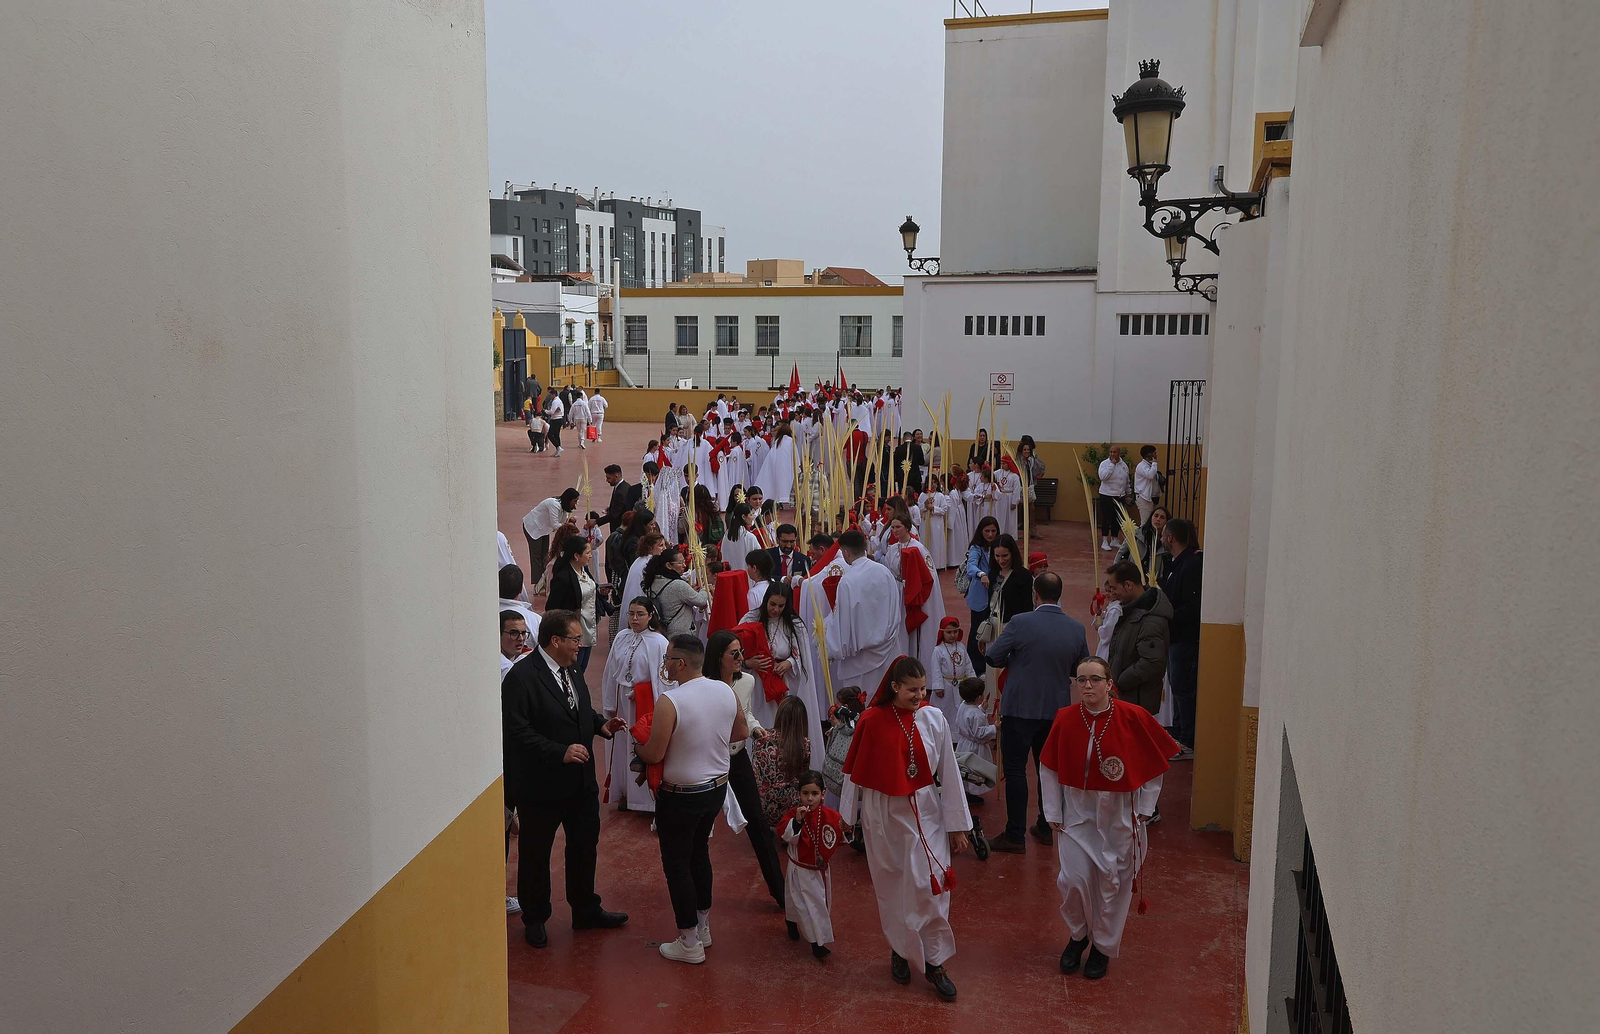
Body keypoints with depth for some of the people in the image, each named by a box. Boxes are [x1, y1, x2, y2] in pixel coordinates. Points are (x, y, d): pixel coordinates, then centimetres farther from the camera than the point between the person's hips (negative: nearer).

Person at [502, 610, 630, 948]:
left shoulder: (573, 671, 6)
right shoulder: (521, 676, -21)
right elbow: (518, 730, -25)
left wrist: (601, 724, 0)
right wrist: (560, 752, -30)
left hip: (582, 781, 8)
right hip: (542, 785, -8)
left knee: (584, 847, 20)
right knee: (535, 855, 11)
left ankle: (586, 911, 38)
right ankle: (535, 920, 31)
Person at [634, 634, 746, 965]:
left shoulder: (669, 701, -25)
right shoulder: (726, 691, -5)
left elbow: (654, 755, -20)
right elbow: (741, 732, 10)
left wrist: (637, 745, 1)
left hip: (680, 796, -7)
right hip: (717, 787, 7)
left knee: (676, 863, 8)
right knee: (699, 852, 24)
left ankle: (689, 944, 16)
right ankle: (702, 927, 36)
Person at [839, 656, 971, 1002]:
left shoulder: (933, 719, -8)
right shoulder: (871, 721, -10)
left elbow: (948, 773, -2)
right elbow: (854, 771, 0)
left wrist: (957, 824, 1)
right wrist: (847, 815, 7)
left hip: (924, 812, 0)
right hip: (882, 813, 0)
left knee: (930, 886, -2)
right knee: (891, 887, 12)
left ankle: (935, 962, 13)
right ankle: (899, 950, 33)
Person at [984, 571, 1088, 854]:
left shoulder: (1020, 623, -17)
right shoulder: (1076, 628, -4)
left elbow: (993, 657, -9)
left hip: (1020, 709, -4)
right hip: (1057, 710, 5)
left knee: (1015, 770, 3)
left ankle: (1015, 836, 4)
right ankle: (1046, 828, 28)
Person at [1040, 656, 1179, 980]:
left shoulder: (1133, 718, -14)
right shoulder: (1065, 719, -10)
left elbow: (1154, 765, -2)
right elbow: (1048, 769, 1)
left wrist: (1144, 810, -2)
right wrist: (1054, 814, 1)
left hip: (1119, 816, -1)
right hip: (1078, 813, 1)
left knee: (1113, 883, 9)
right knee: (1073, 880, -3)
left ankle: (1103, 947, 31)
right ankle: (1078, 936, 26)